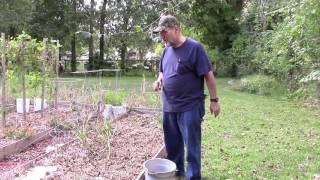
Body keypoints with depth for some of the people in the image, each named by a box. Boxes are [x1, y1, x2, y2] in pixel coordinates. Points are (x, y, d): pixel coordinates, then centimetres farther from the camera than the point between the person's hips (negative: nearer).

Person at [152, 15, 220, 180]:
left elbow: (208, 75, -11)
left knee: (191, 145, 4)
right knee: (172, 144, 18)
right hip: (168, 107, 7)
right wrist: (159, 80, 0)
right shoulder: (167, 50, 9)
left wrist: (214, 100, -11)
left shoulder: (194, 48, -11)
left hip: (189, 107, -7)